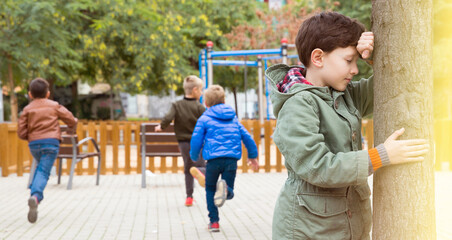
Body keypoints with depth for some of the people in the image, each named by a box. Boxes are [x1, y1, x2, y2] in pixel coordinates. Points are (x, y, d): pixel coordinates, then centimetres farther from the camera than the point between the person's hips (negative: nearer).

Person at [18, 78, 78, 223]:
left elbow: (21, 133, 4)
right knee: (43, 172, -9)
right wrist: (72, 128, 29)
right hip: (51, 142, -2)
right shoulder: (54, 106, 9)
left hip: (34, 144, 2)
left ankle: (34, 193, 16)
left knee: (41, 167, 27)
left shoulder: (27, 109, 10)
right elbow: (70, 119, 7)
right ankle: (36, 196, -33)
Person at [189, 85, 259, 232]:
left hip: (214, 159, -2)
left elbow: (196, 140, 1)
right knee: (229, 193, 9)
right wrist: (253, 155, 29)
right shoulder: (233, 118, 19)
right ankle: (225, 189, -29)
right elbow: (246, 137, 18)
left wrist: (194, 157, 18)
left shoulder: (204, 119, 6)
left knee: (210, 190, 17)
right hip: (232, 159, 2)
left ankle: (214, 222, 11)